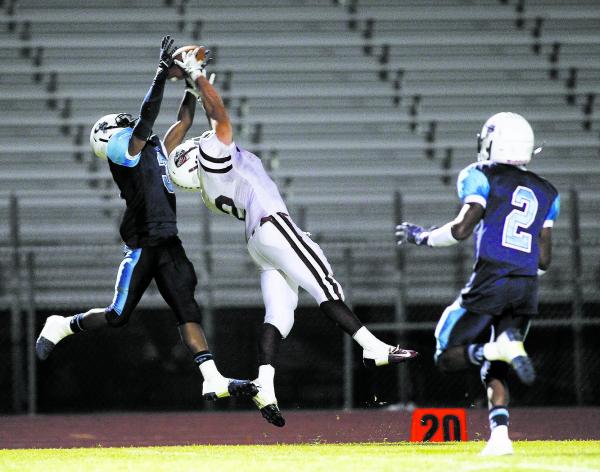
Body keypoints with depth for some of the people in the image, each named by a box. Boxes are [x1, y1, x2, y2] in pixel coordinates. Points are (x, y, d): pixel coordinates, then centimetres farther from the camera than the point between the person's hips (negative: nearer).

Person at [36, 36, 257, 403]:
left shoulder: (155, 153, 21)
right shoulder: (123, 150, -1)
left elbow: (181, 124, 23)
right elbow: (147, 119, -13)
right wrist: (163, 72, -15)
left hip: (168, 244, 7)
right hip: (142, 245, -7)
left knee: (187, 310, -4)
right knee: (119, 316, -2)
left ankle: (213, 380, -13)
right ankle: (62, 327, 23)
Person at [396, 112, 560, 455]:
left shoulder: (483, 178, 1)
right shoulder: (546, 193, 18)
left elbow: (462, 229, -9)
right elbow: (544, 260, 14)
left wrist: (422, 236, 8)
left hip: (491, 280, -5)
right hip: (528, 286, 5)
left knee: (448, 357, 4)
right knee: (494, 370, 13)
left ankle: (502, 347, -24)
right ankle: (500, 436, -8)